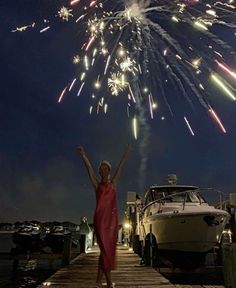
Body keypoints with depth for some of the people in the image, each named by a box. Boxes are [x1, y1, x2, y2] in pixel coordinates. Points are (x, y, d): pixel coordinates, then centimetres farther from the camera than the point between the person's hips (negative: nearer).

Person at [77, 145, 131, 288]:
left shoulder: (113, 184, 13)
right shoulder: (97, 185, 8)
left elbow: (121, 166, 12)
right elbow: (89, 168, 0)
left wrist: (127, 151, 12)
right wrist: (83, 154, -7)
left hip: (112, 218, 3)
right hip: (100, 218, -3)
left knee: (109, 249, 4)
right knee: (105, 248, -6)